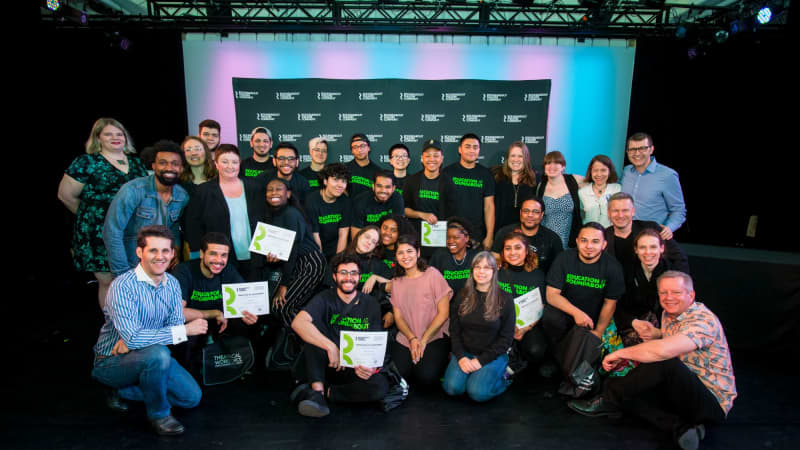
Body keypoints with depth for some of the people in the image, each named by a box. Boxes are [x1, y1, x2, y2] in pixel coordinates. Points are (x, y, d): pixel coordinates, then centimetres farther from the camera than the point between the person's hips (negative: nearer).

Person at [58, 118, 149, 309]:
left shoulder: (136, 163, 12)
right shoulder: (86, 163, -1)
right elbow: (65, 195, 2)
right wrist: (90, 215, 8)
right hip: (100, 235, -4)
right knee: (108, 282, 3)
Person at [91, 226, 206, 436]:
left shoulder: (172, 284, -3)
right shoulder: (123, 286, -24)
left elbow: (176, 325, -6)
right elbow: (132, 337, -32)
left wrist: (133, 341, -22)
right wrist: (184, 330, -31)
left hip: (147, 357, 7)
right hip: (112, 362, -6)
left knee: (192, 397, 1)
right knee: (158, 354, -36)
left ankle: (122, 391, 14)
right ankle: (158, 413, -10)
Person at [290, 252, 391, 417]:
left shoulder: (371, 305, 1)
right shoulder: (325, 299, -5)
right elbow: (298, 323, -25)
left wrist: (369, 365, -23)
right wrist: (331, 347, -35)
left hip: (355, 369, 1)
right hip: (325, 365, -1)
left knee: (381, 386, -30)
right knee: (314, 323, -23)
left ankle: (320, 391, -16)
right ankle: (317, 391, -30)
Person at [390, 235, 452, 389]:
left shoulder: (432, 274, -6)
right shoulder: (396, 281, 8)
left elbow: (443, 313, -8)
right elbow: (398, 316, 5)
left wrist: (423, 340, -11)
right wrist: (412, 338, -12)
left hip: (435, 336, -3)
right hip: (406, 338, 4)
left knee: (426, 378, -22)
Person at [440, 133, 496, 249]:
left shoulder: (486, 174, 7)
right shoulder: (447, 172, 1)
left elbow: (489, 207, 5)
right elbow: (439, 203, 2)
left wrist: (489, 236, -1)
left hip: (477, 235, 1)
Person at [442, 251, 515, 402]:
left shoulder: (505, 299, -5)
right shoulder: (462, 296, 5)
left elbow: (506, 337, -6)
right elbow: (454, 330, 5)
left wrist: (481, 360, -13)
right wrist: (461, 357, -11)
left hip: (493, 355, -2)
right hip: (464, 353, 2)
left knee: (478, 392, -23)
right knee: (452, 387, -21)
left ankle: (501, 377, 5)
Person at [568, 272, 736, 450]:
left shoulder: (704, 320, -23)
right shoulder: (668, 315, 5)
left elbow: (663, 350, -39)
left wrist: (620, 353, -27)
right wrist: (654, 333, 1)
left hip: (713, 402, -8)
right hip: (683, 392, 9)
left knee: (664, 362, -34)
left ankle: (607, 400, -16)